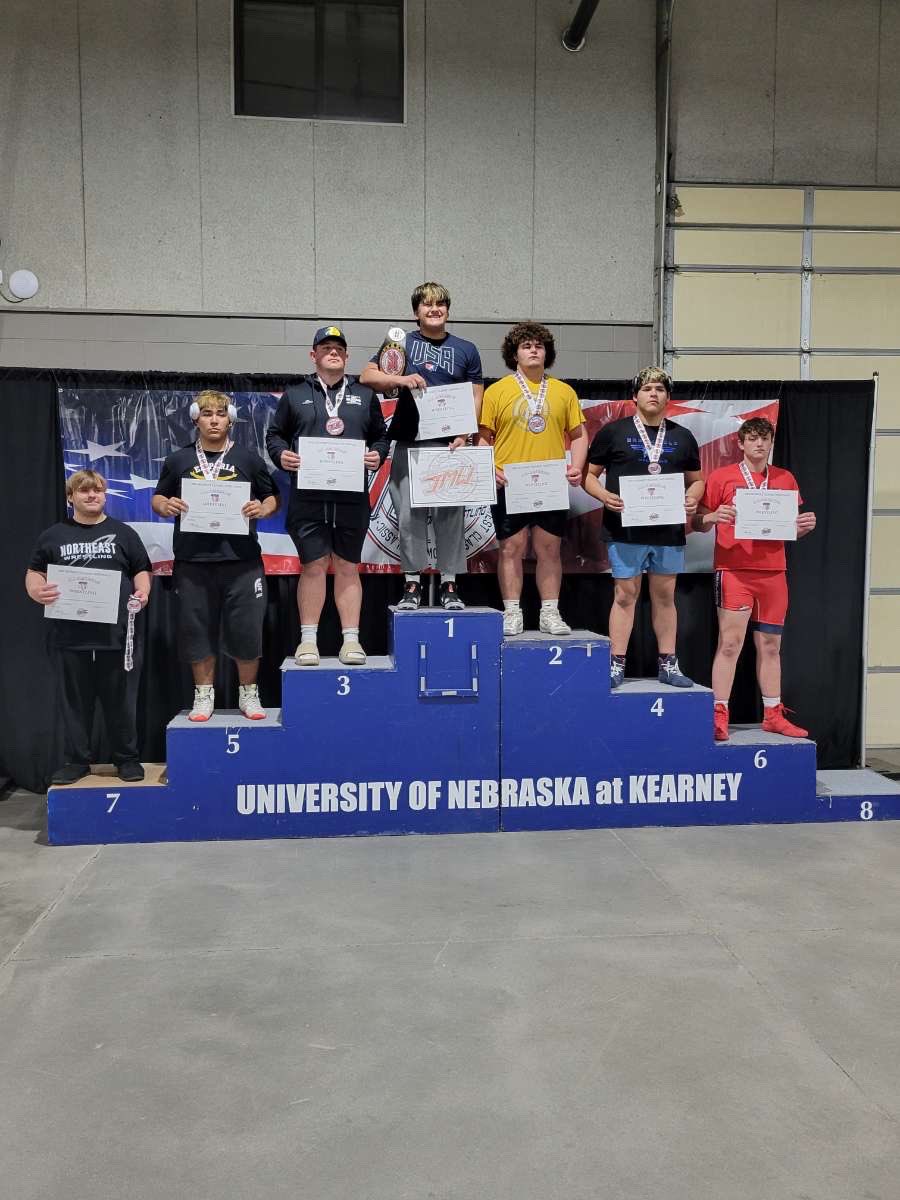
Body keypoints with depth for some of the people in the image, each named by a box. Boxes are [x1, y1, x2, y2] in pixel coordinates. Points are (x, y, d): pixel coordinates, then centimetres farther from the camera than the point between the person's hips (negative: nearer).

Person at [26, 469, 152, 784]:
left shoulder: (123, 533, 10)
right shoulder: (53, 536, 11)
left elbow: (141, 571, 10)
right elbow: (34, 572, 13)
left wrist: (142, 593, -10)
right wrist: (37, 591, -9)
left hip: (116, 635, -1)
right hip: (70, 636, 1)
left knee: (121, 701, 5)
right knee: (74, 702, 8)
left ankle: (127, 758, 17)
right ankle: (76, 760, 19)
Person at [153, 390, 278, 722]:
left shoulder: (248, 458, 8)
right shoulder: (178, 460, 10)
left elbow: (272, 498, 12)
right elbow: (157, 499, 15)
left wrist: (263, 509, -10)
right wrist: (166, 506, -8)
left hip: (241, 561, -1)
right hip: (193, 561, 1)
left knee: (246, 629, 2)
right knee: (197, 630, 6)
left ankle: (248, 694, 19)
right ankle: (203, 695, 21)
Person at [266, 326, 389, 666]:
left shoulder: (365, 396, 16)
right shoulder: (295, 396, 12)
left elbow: (381, 436, 18)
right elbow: (274, 433, 14)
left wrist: (377, 454, -2)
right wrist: (281, 454, -5)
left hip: (352, 498, 1)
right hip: (308, 498, -1)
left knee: (348, 567, 5)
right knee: (313, 566, -1)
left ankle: (351, 639, 9)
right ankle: (308, 639, 7)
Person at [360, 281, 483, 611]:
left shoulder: (466, 350, 12)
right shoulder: (402, 343, 10)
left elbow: (476, 398, 9)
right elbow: (367, 376, 5)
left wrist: (464, 435, -6)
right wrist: (401, 379, -12)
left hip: (449, 444, 1)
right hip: (409, 444, 0)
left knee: (451, 515, 1)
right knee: (410, 514, -1)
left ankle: (449, 584, 9)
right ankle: (412, 583, 8)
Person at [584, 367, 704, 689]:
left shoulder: (682, 437, 12)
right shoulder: (613, 432, 2)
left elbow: (696, 479, 20)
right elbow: (589, 474, 4)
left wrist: (692, 499, -2)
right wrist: (604, 496, -15)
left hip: (669, 530, 3)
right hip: (625, 529, -3)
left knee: (665, 595, 10)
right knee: (625, 594, 0)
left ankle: (668, 665, 18)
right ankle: (616, 665, 7)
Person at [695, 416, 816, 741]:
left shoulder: (785, 480, 13)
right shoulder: (722, 477, 2)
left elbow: (793, 528, 18)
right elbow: (697, 522, 2)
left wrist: (805, 525, -4)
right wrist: (713, 517, -19)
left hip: (773, 571, 4)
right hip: (733, 569, -4)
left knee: (770, 645, 9)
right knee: (730, 642, -8)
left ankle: (773, 715, 17)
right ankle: (719, 716, -3)